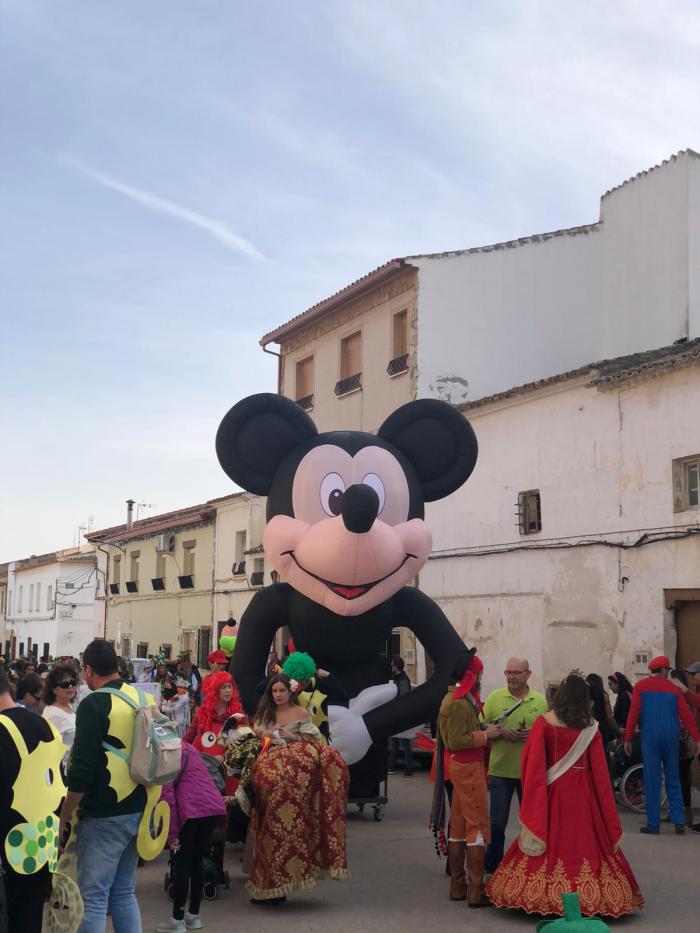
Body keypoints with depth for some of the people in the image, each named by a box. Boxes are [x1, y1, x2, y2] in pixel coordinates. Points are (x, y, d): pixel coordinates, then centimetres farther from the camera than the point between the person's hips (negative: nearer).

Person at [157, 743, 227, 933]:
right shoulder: (188, 748, 25)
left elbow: (166, 795, -6)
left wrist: (171, 833, -5)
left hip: (190, 809, -6)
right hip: (214, 805, 7)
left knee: (182, 864, 6)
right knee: (197, 861, 18)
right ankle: (194, 916, 25)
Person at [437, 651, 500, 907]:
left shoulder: (454, 698, 13)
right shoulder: (461, 703, -19)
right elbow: (456, 741, -23)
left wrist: (484, 729, 5)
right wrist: (485, 735, -17)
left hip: (460, 767, 10)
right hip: (468, 768, -10)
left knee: (459, 826, 13)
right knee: (477, 826, -5)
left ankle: (458, 886, 19)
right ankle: (476, 891, -2)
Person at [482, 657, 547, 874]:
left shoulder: (540, 701, 3)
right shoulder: (494, 698, -1)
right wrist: (501, 733, -18)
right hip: (500, 771, -1)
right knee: (497, 823, 5)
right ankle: (492, 868, 20)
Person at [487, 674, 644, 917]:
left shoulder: (544, 722, -6)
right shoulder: (591, 727, -2)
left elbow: (532, 762, -7)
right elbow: (599, 769, 1)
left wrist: (533, 794, 7)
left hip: (554, 790, -1)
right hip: (583, 792, 1)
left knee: (551, 840, 7)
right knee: (584, 839, 7)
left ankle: (548, 896, 10)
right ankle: (588, 896, 10)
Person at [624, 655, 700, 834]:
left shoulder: (641, 686, 2)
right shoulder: (673, 688, 7)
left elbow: (633, 713, -3)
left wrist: (628, 739, 0)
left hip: (650, 736, -2)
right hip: (671, 737, 2)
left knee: (652, 780, 1)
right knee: (673, 779, 11)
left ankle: (653, 825, 2)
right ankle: (679, 822, 6)